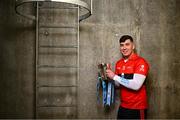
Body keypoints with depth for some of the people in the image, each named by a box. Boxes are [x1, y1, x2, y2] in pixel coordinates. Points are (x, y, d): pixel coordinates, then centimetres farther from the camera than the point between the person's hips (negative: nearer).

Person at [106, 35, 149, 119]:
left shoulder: (140, 62, -14)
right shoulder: (118, 63, 7)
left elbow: (136, 85, -23)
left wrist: (114, 77, -19)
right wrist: (109, 78, -3)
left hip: (137, 108, -6)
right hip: (123, 106, 6)